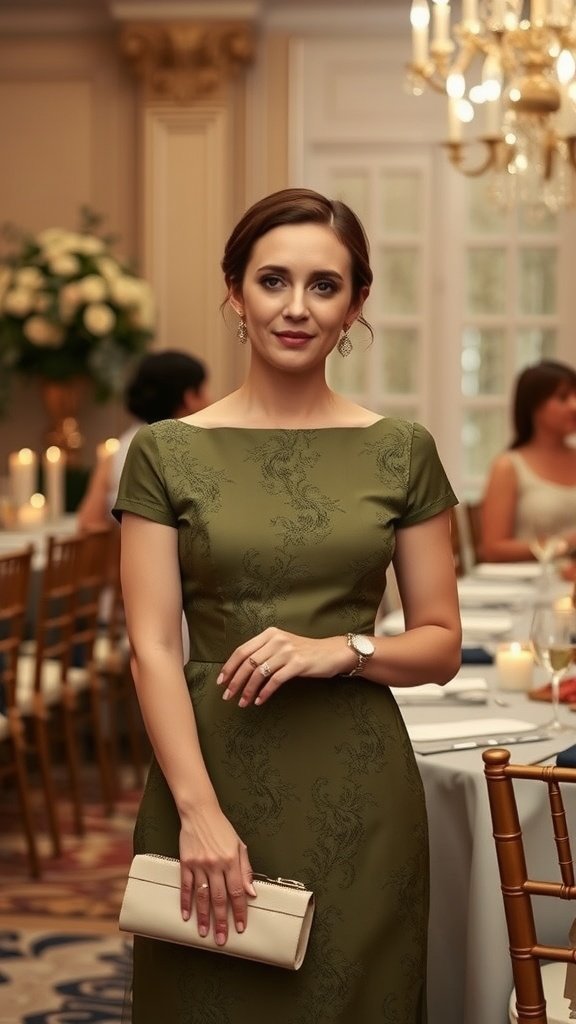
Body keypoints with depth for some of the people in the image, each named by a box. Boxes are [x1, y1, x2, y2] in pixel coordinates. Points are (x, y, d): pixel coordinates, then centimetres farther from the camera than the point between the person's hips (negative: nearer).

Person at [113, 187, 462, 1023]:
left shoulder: (402, 453, 4)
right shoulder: (167, 453, 0)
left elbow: (442, 644, 6)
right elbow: (153, 647, -5)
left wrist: (340, 650, -13)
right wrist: (199, 811, -16)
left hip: (357, 793, 1)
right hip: (212, 774, -1)